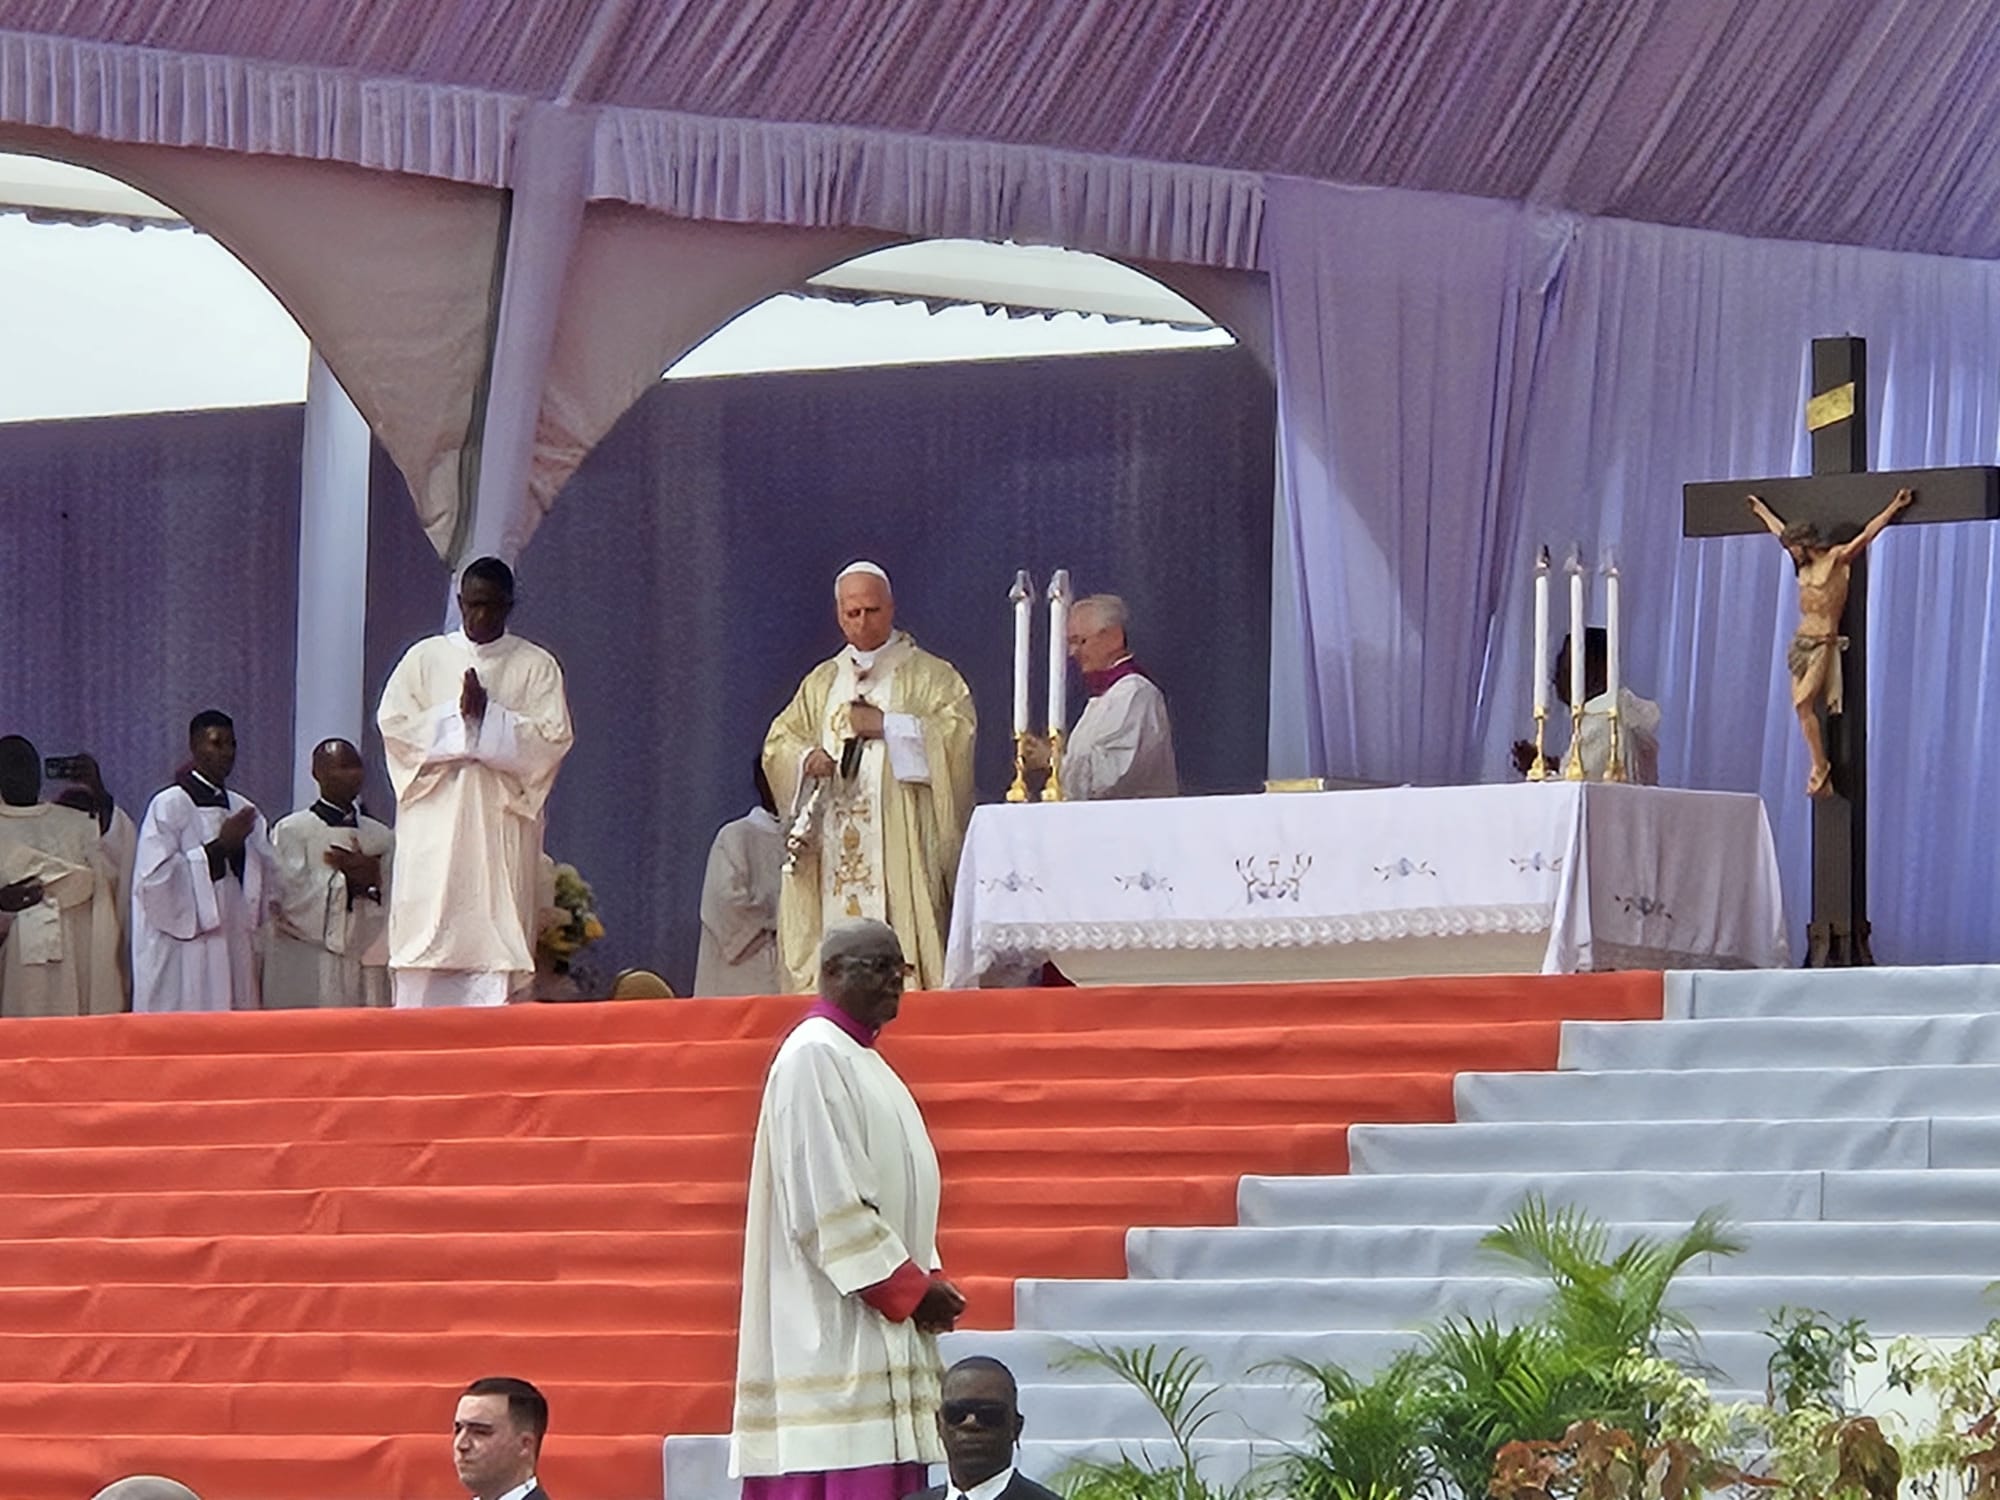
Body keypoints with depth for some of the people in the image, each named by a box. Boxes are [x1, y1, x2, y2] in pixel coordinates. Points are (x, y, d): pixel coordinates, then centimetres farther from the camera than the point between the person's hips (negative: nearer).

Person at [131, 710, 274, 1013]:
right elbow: (156, 878, -13)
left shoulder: (243, 810, 15)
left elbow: (268, 877, 12)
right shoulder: (168, 806, -3)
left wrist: (239, 849, -7)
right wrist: (219, 846, -15)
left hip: (235, 951, 6)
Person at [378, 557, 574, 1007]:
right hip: (434, 822, 1)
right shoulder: (425, 658, 12)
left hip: (502, 823, -1)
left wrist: (488, 715, -10)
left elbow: (552, 738, -2)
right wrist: (457, 716, -8)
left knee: (497, 931, -8)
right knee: (427, 931, -7)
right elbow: (393, 724, 2)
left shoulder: (536, 666, 9)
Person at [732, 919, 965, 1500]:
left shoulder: (864, 1061, 20)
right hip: (834, 1332, -10)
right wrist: (911, 1285, -14)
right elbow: (827, 1205, -18)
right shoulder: (813, 1058, -11)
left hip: (887, 1324, 10)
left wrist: (927, 1281, 7)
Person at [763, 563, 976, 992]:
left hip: (900, 842, -4)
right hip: (832, 852, 4)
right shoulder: (821, 683, 21)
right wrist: (806, 758, -6)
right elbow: (778, 742, 17)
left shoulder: (929, 676, 8)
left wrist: (887, 727, -11)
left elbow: (959, 730, -7)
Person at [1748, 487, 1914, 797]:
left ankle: (1819, 766, -12)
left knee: (1804, 704, -15)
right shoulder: (1805, 565, 15)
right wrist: (1761, 511, 44)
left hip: (1823, 643, -7)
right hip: (1803, 642, 7)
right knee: (1803, 706, 0)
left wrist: (1895, 507, -14)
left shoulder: (1837, 559, -5)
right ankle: (1821, 772, 0)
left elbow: (1866, 535, -9)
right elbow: (1780, 531, 30)